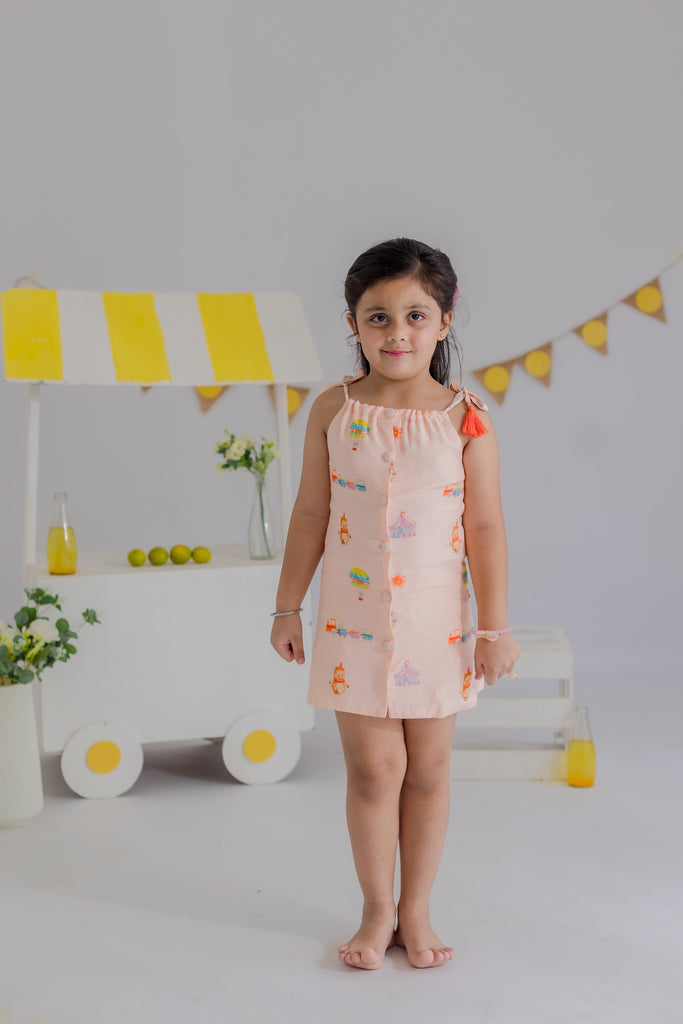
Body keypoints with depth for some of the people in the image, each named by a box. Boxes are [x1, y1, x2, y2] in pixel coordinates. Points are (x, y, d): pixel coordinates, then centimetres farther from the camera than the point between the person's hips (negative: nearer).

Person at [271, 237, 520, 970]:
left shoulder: (465, 419, -6)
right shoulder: (334, 411, -3)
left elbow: (485, 527, -4)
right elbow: (310, 516, 3)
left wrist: (494, 627, -4)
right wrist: (287, 608, 6)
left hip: (436, 621, 0)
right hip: (354, 619, 0)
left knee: (428, 771, 10)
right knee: (373, 769, 5)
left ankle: (415, 910, 26)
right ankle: (377, 911, 23)